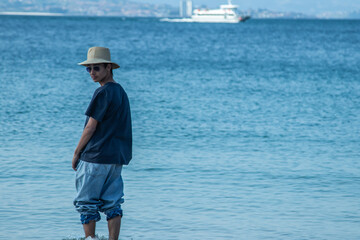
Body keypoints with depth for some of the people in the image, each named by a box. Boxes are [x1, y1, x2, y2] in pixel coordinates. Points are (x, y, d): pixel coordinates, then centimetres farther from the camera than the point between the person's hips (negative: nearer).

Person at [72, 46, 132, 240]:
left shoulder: (103, 93, -14)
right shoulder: (121, 91, 14)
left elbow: (91, 127, -13)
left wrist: (77, 152, -4)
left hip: (95, 157, -8)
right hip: (117, 157, 8)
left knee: (86, 202, 1)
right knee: (112, 204, 7)